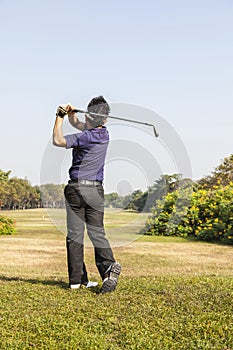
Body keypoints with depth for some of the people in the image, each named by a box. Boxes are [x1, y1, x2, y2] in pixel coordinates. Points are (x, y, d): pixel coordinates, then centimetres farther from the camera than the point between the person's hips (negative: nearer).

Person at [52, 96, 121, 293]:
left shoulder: (86, 137, -12)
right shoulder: (104, 134, 9)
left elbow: (57, 141, -10)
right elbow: (78, 125, 22)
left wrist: (60, 117, -2)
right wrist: (71, 113, 4)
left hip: (76, 188, -5)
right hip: (95, 189, 5)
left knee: (75, 235, 2)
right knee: (97, 233, 4)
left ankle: (77, 280, 5)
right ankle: (109, 266, -20)